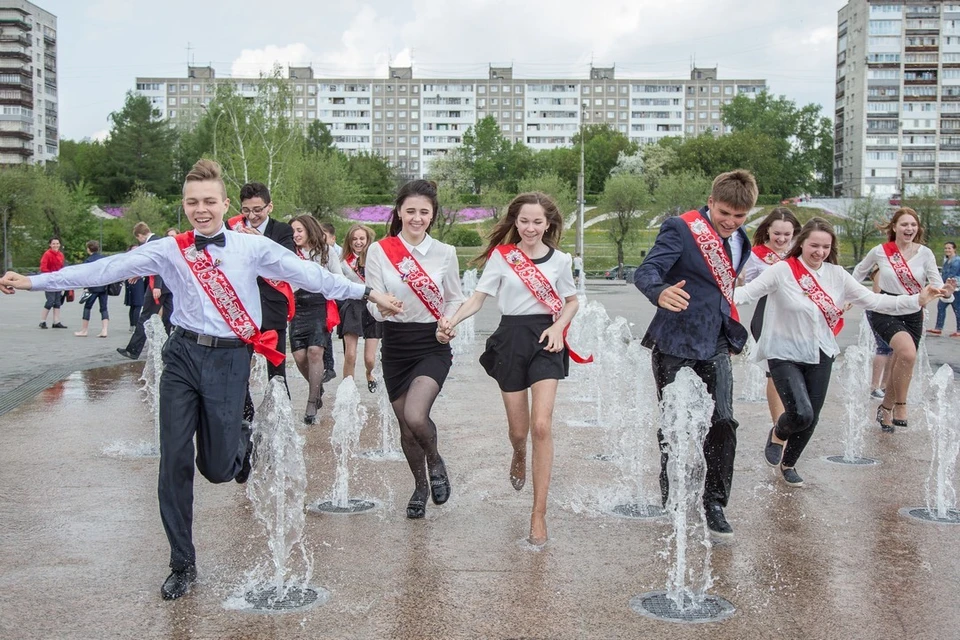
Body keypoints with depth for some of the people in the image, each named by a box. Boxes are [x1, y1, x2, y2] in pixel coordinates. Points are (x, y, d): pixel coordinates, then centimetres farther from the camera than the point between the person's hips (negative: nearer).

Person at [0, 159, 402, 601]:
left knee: (218, 468, 0)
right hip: (182, 355, 2)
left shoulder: (253, 248, 2)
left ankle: (240, 442, 39)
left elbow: (309, 275, 0)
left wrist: (368, 293, -3)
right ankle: (182, 565, 15)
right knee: (174, 460, 0)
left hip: (230, 359, -1)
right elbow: (108, 269, -1)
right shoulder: (169, 251, 4)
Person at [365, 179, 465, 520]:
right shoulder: (379, 251, -2)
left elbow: (454, 298, 12)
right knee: (405, 425, 10)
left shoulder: (445, 253, 0)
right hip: (395, 345, 2)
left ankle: (435, 462, 11)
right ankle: (420, 486, 35)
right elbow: (373, 304, -4)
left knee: (415, 416, -22)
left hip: (432, 345, -2)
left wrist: (448, 324, -9)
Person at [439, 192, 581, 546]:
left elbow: (572, 301, 16)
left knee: (542, 426, -15)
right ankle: (519, 456, 50)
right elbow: (478, 297, -4)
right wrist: (453, 320, -23)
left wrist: (559, 327, -3)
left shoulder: (559, 259, 5)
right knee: (518, 430, 8)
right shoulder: (501, 255, 0)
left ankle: (539, 514, -8)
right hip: (511, 338, 0)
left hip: (545, 340, 0)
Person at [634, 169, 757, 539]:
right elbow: (646, 271, -25)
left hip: (715, 342, 5)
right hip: (675, 341, -5)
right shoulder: (680, 228, -13)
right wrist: (660, 293, -47)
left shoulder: (741, 241, 10)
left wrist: (732, 332, 17)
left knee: (724, 423, -5)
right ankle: (669, 502, 21)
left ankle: (714, 505, 8)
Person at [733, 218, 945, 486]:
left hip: (820, 355, 5)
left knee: (811, 418, 10)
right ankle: (777, 434, 18)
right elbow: (748, 292, -20)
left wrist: (917, 300, -5)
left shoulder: (836, 275, 1)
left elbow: (872, 300, 2)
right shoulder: (782, 271, -13)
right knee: (801, 414, -19)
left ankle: (788, 464, 36)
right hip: (785, 354, -5)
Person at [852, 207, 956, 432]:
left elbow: (937, 285, -7)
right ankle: (900, 405, -13)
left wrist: (947, 293, -29)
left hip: (913, 314, 3)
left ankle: (886, 408, 36)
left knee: (900, 367, 10)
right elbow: (859, 272, 14)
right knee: (908, 353, -30)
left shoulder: (925, 254, -3)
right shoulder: (880, 251, -4)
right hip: (885, 311, -3)